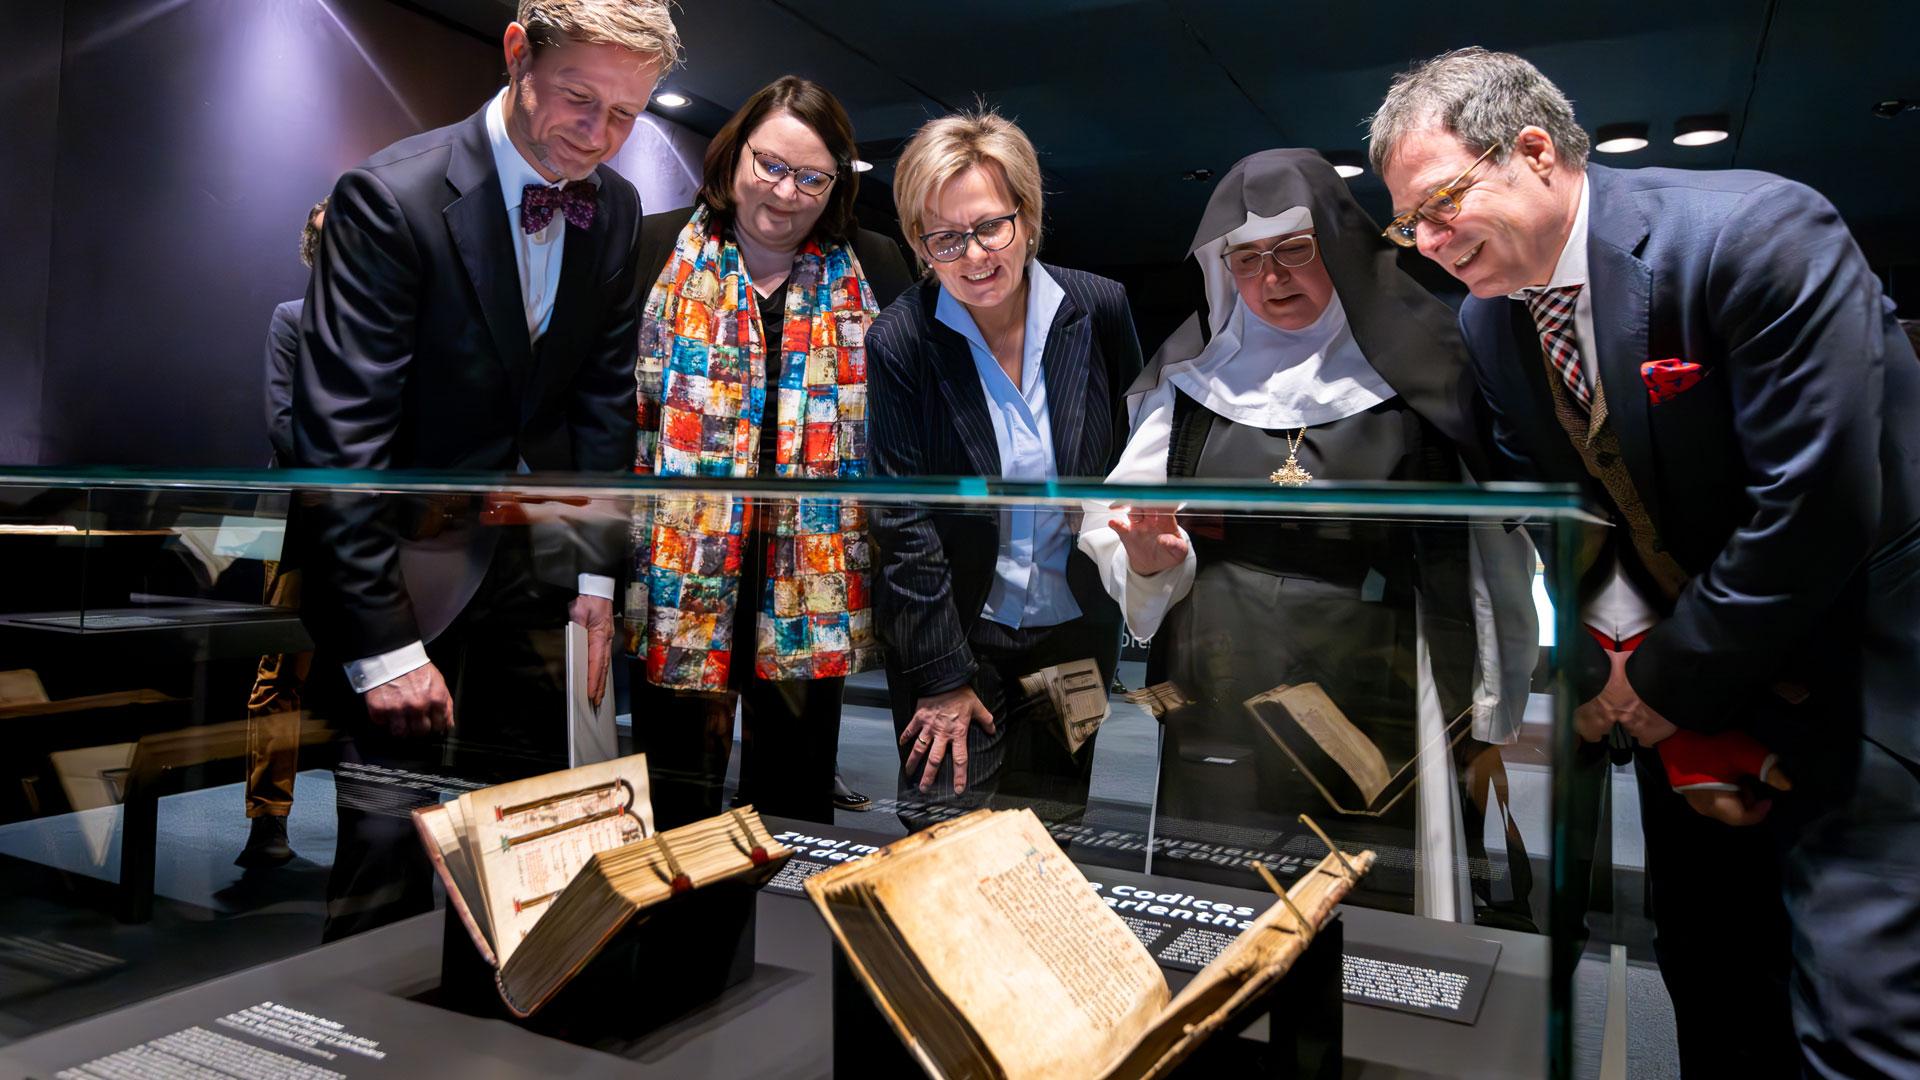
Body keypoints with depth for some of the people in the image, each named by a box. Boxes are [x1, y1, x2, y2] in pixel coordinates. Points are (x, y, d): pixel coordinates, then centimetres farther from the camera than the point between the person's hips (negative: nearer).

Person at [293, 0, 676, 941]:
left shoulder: (614, 209, 0)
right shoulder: (392, 197, -18)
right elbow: (338, 434, -20)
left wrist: (596, 575, 3)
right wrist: (382, 643, -21)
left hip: (535, 554, 6)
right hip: (409, 554, -5)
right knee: (390, 834, -5)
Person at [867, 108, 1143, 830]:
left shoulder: (1100, 309, -8)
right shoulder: (900, 341, -14)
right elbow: (904, 520, -12)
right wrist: (942, 674, -11)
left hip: (1077, 627, 3)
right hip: (955, 631, -2)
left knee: (1053, 831, 16)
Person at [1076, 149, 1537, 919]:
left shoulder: (1418, 366, 1)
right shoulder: (1193, 378, 7)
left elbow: (1496, 555, 1)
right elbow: (1115, 525, 8)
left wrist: (1494, 719, 0)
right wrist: (1149, 557, -15)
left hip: (1380, 717, -1)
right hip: (1221, 713, 2)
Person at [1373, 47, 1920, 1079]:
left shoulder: (1758, 236, -22)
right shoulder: (1489, 322, -1)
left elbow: (1819, 506, -25)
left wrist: (1668, 682, -15)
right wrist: (1654, 706, -7)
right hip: (1688, 695, 6)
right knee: (1710, 992, 17)